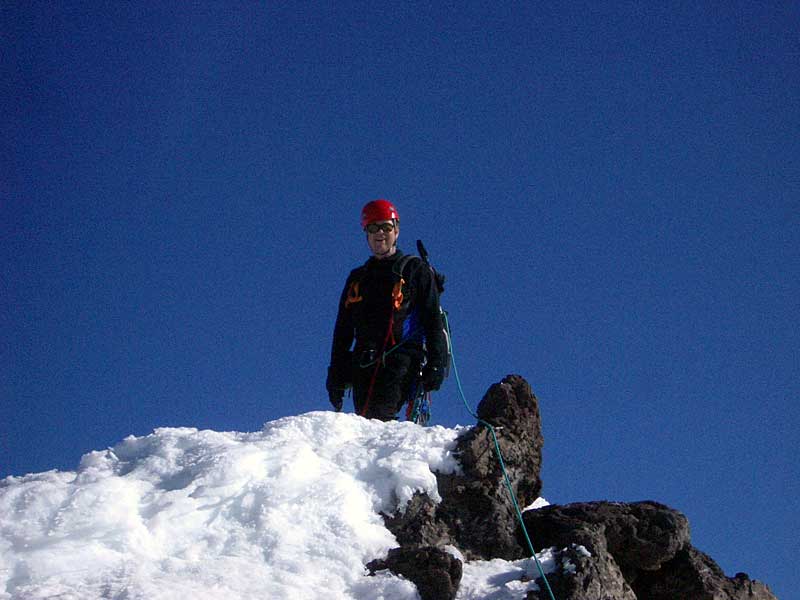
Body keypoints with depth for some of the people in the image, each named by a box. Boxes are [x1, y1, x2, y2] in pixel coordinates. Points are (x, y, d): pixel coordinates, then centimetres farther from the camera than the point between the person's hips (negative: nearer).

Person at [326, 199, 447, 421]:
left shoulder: (415, 270, 11)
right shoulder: (357, 278, 24)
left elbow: (433, 321, 4)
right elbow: (342, 333, 25)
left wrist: (435, 365, -7)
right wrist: (336, 374, 16)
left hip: (402, 361, -4)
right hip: (363, 365, 5)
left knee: (378, 417, -26)